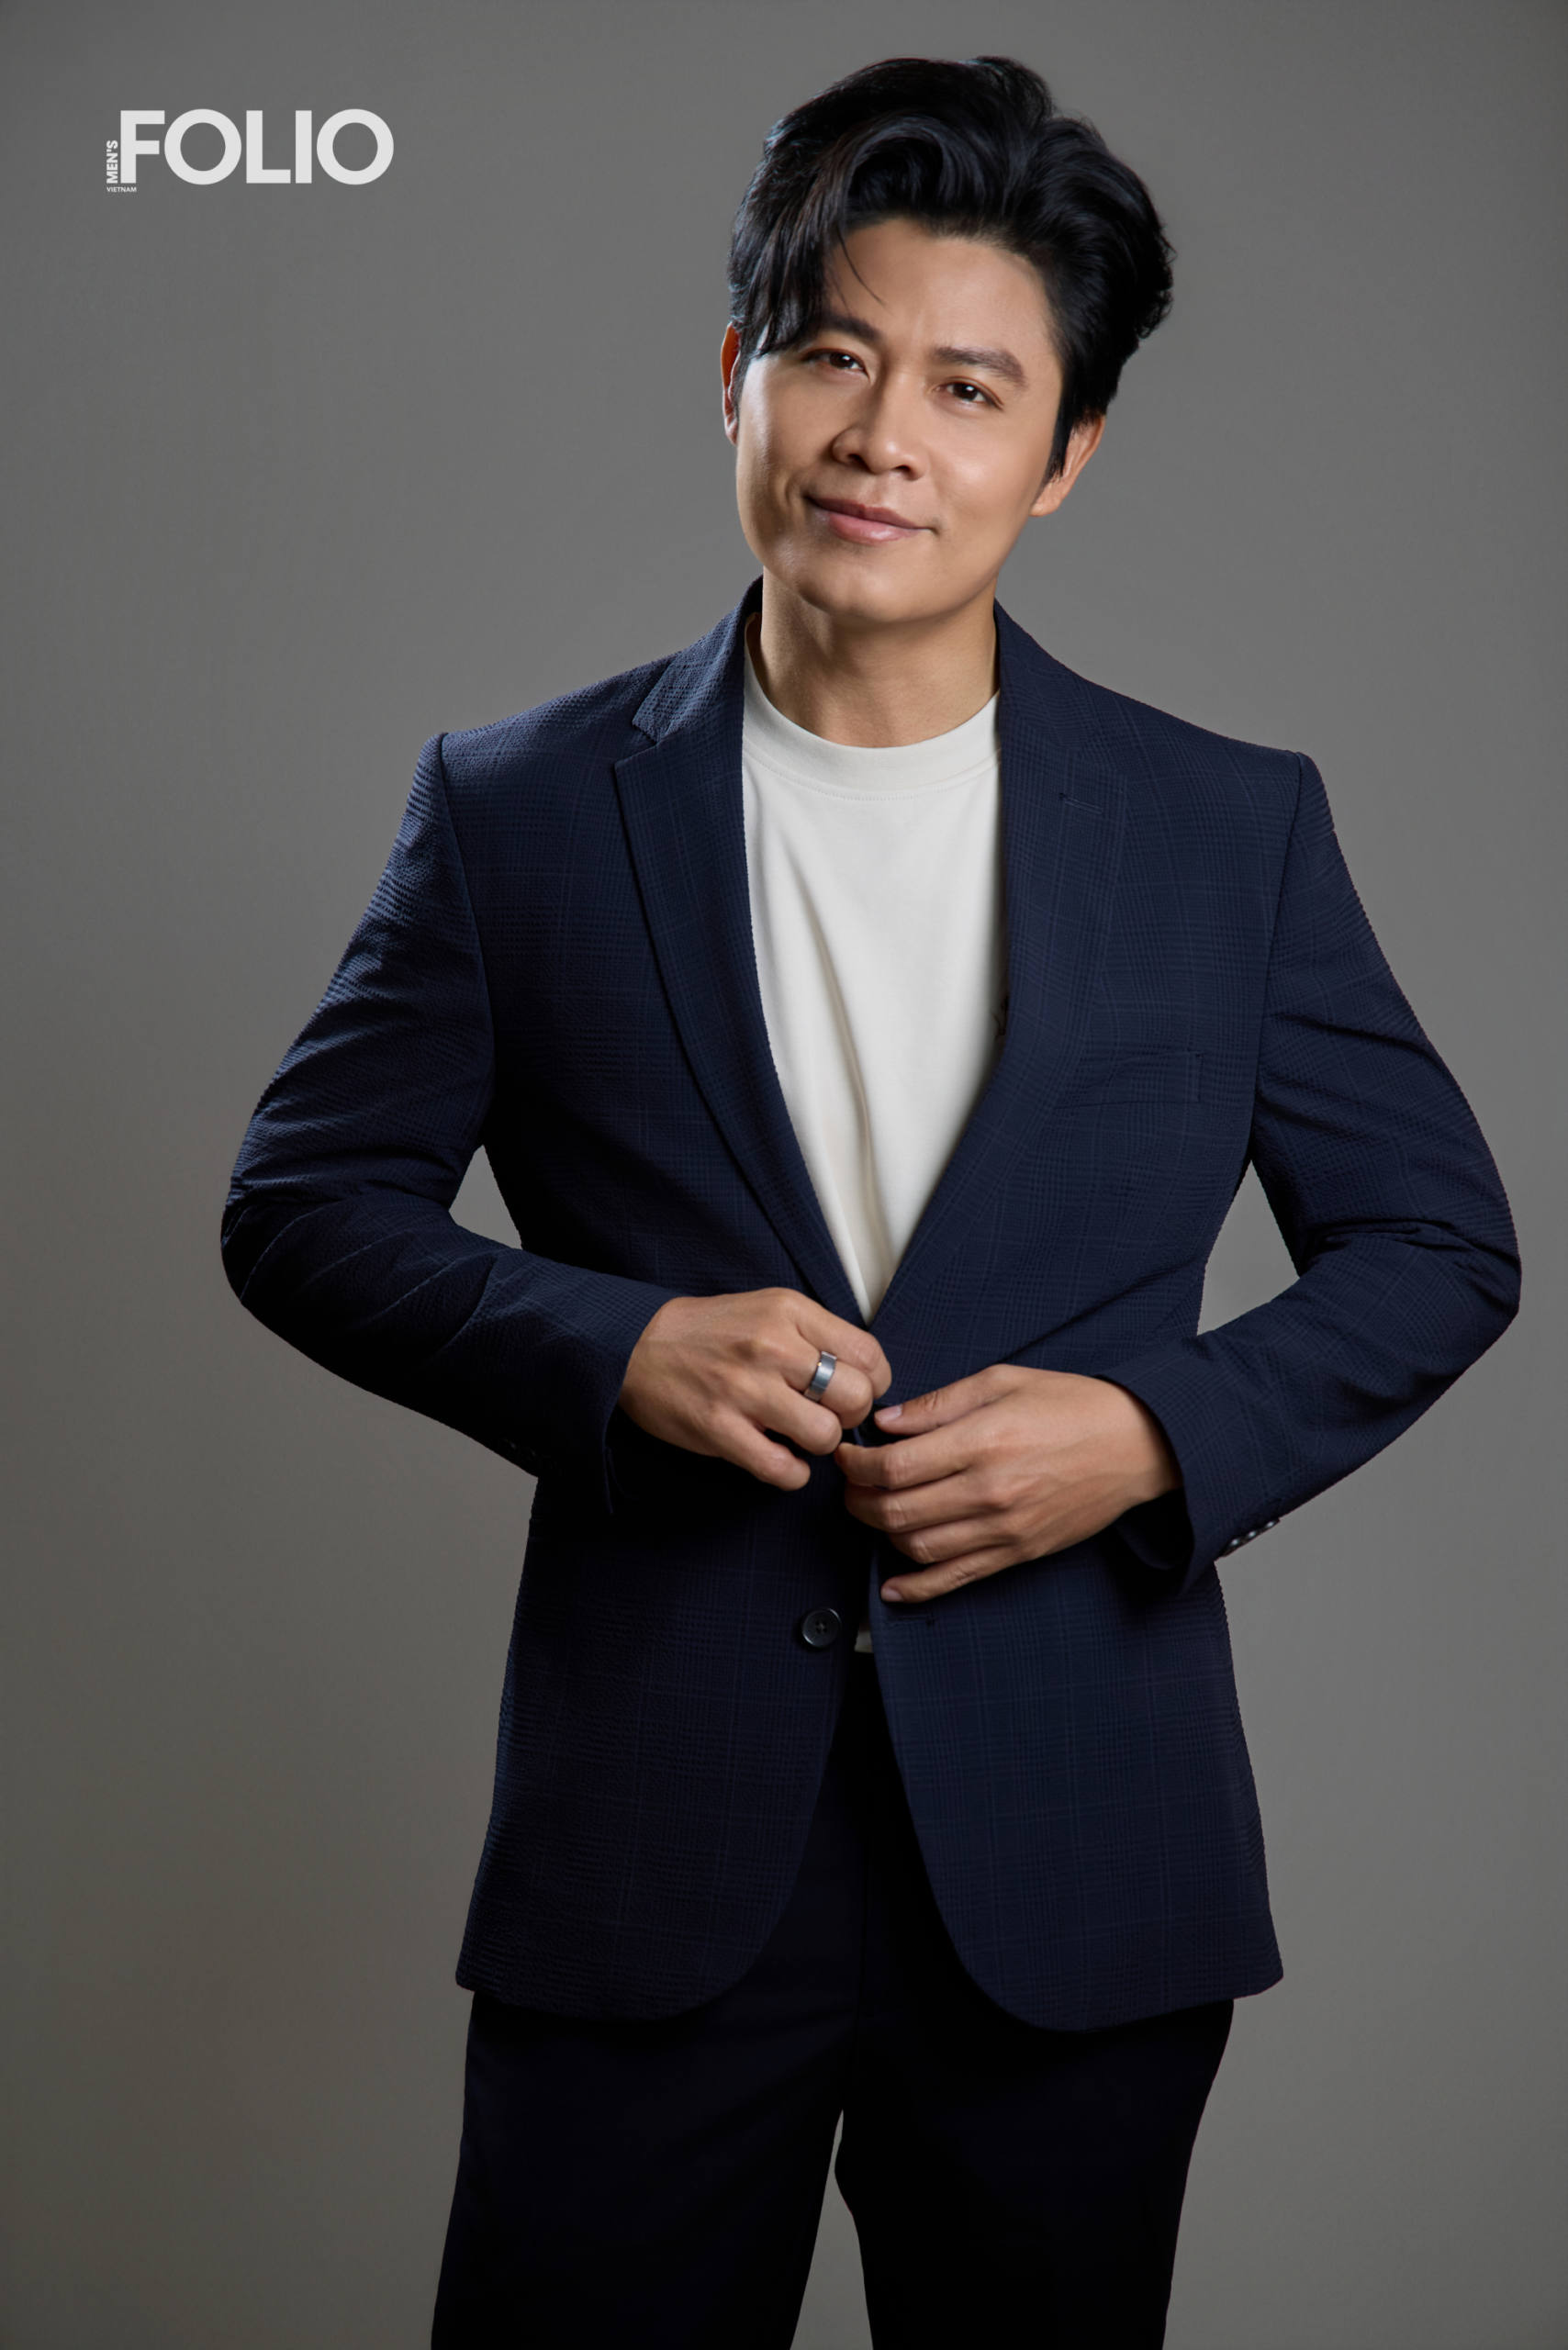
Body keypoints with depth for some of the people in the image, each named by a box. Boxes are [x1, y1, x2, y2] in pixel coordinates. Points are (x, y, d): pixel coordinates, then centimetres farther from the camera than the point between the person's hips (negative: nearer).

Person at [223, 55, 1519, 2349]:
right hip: (644, 1847, -1)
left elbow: (1437, 1238, 7)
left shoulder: (1233, 826, 2)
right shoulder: (520, 809, 0)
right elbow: (303, 1204, 4)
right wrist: (608, 1350, -14)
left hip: (1078, 1876, 1)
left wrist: (1162, 1434, -11)